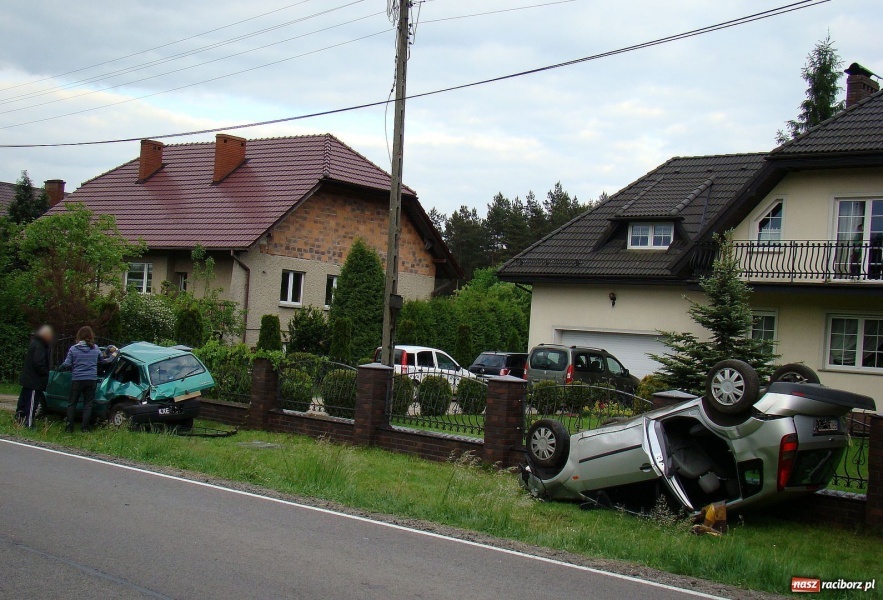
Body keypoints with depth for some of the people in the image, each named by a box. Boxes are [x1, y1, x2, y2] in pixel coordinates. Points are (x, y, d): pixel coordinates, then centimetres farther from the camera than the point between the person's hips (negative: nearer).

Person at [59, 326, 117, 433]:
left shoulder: (73, 349, -5)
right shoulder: (95, 348, 1)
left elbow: (67, 364, -5)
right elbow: (103, 360, 15)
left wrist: (60, 368, 17)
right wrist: (113, 356, 33)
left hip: (77, 380, -1)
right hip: (92, 380, 1)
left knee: (72, 403, 10)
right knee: (88, 404, 8)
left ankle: (69, 427, 8)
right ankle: (84, 427, 5)